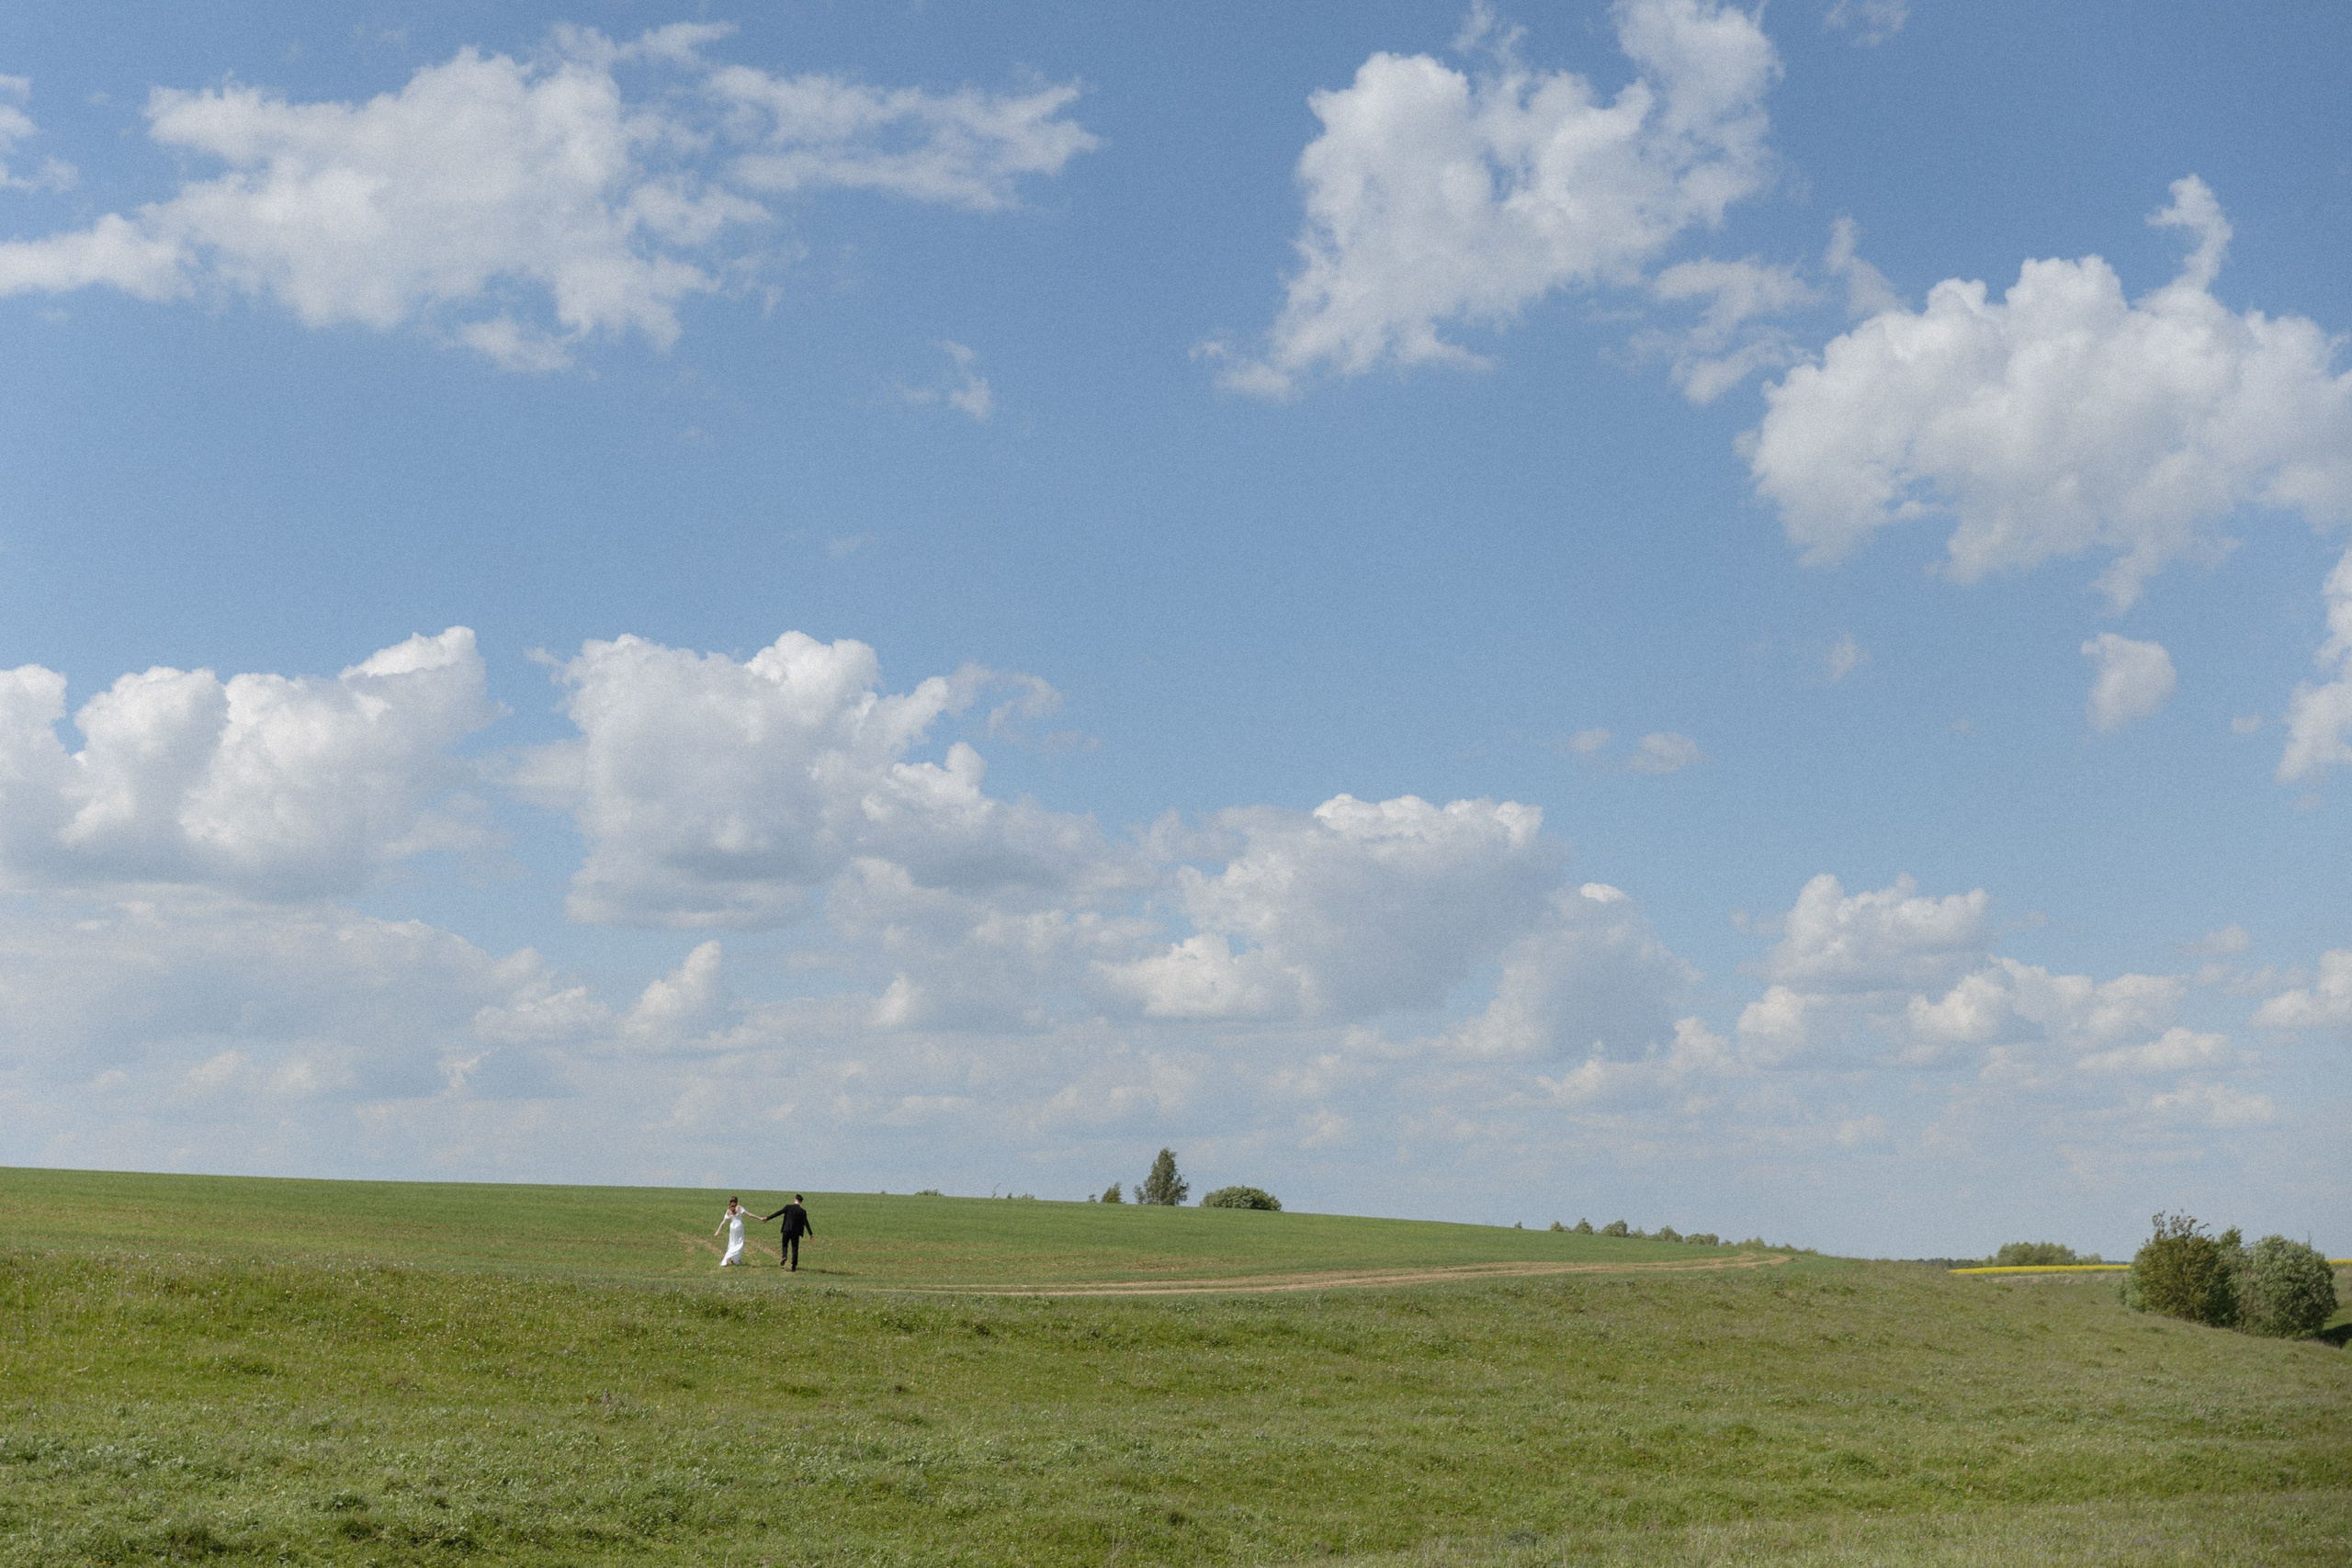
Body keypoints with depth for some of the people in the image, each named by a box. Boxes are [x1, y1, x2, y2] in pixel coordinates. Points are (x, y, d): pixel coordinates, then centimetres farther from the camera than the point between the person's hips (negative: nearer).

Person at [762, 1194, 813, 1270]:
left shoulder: (788, 1207, -4)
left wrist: (767, 1218, 5)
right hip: (796, 1232, 0)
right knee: (795, 1248, 8)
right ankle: (793, 1267, 6)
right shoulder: (802, 1211, -5)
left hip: (787, 1230, 0)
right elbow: (806, 1223, -7)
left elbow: (778, 1213, -2)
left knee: (784, 1245, 18)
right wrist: (811, 1233, -3)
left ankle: (784, 1256, -13)